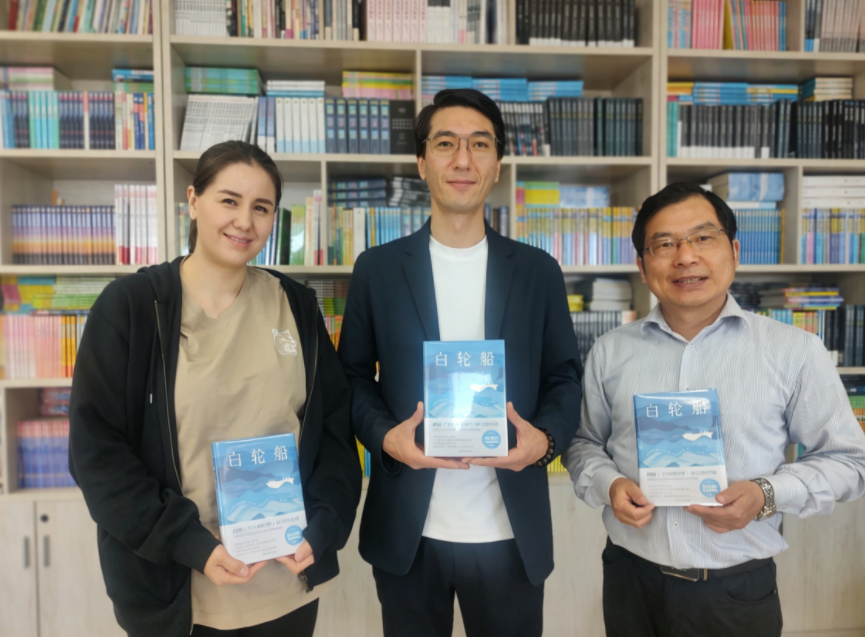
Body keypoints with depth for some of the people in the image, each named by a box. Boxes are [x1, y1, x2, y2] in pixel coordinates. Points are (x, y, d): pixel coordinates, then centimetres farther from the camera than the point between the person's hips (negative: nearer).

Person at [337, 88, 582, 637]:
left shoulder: (538, 272, 2)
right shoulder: (378, 269, 0)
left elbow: (565, 376, 5)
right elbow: (352, 375, 4)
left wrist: (546, 437, -13)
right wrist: (384, 435, -14)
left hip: (512, 532, 1)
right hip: (407, 531, 0)